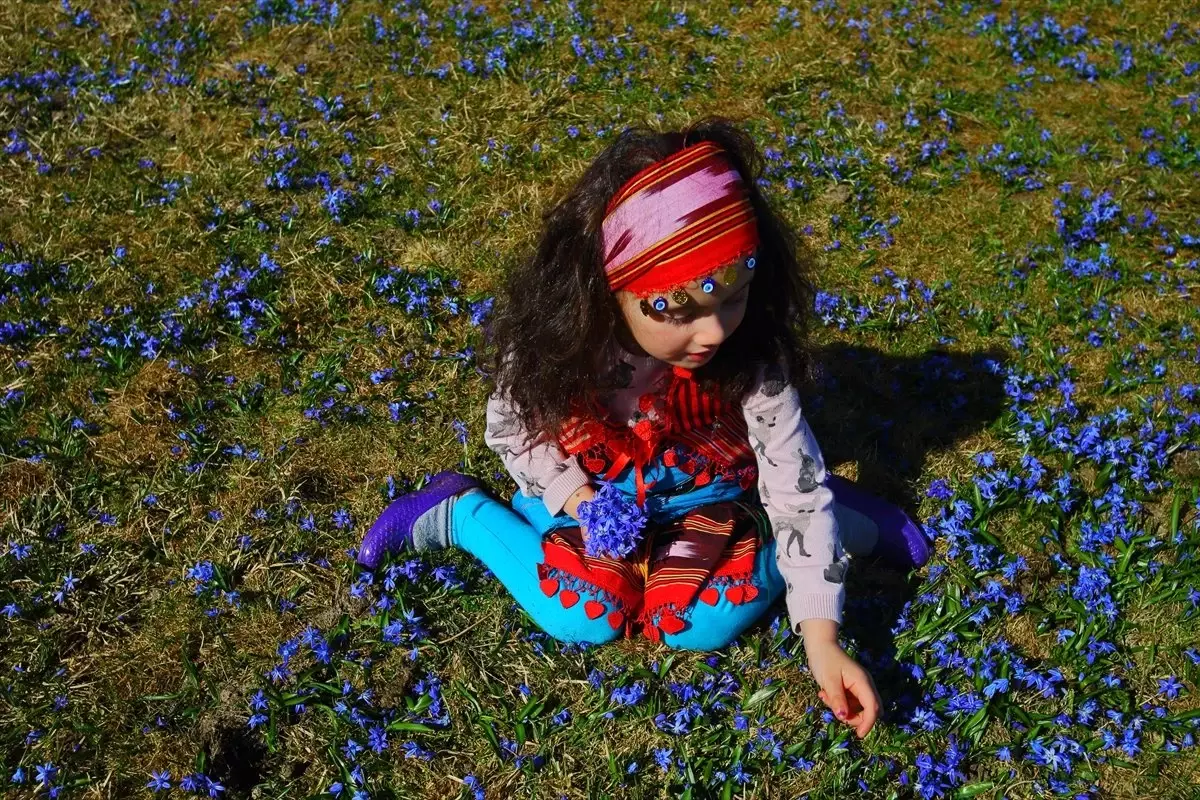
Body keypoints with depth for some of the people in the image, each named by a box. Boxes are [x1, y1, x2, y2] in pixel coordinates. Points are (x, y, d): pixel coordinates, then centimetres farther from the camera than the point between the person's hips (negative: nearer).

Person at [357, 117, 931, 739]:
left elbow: (796, 487, -24)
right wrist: (577, 500, -27)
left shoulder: (753, 360, -30)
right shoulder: (553, 341, -29)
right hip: (592, 489, 0)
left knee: (699, 622, -19)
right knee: (585, 615, -20)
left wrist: (822, 641, -28)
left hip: (702, 492, 0)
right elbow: (510, 430, -9)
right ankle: (459, 514, 5)